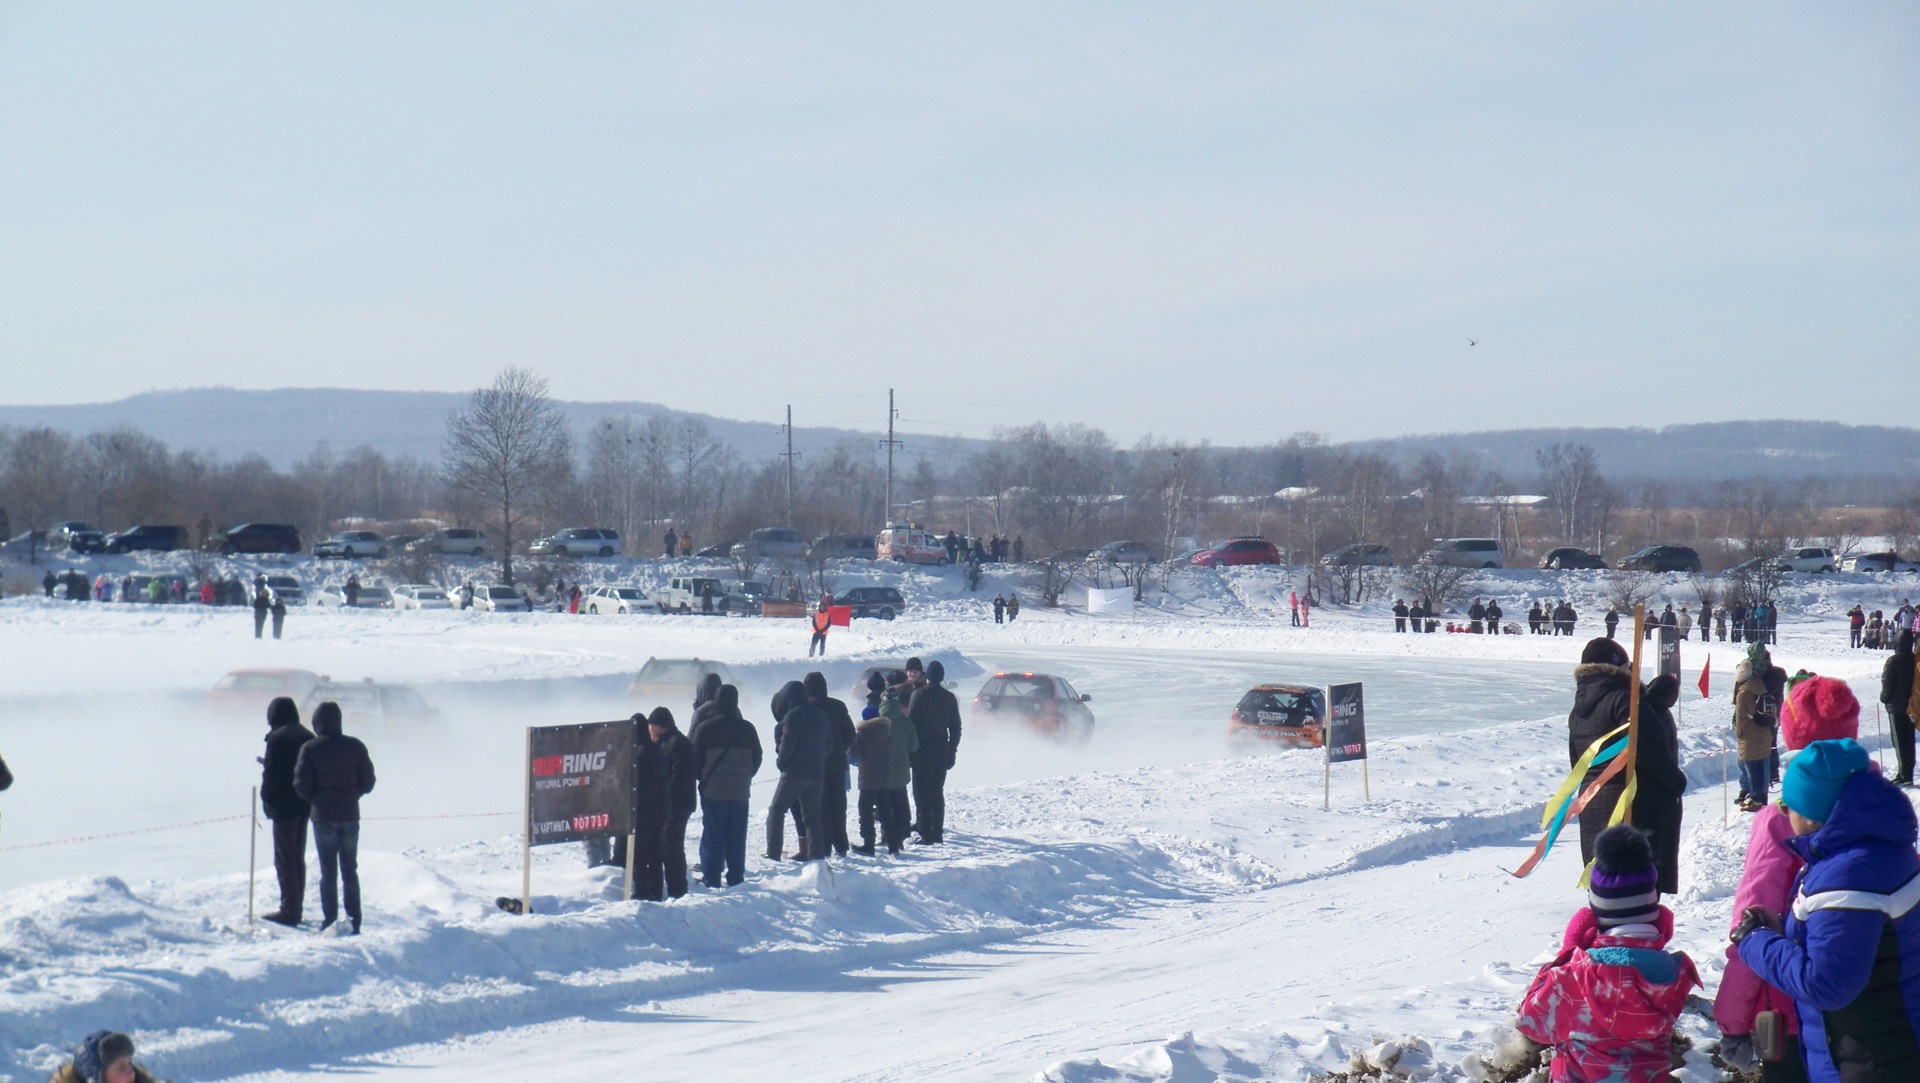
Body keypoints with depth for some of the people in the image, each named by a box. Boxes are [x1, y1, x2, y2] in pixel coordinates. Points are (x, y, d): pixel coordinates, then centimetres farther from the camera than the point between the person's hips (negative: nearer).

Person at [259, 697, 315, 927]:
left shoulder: (278, 738, -13)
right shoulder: (308, 737, 10)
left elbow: (272, 773, -15)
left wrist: (266, 798, -2)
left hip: (284, 806, -7)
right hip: (305, 805, 7)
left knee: (284, 859, -3)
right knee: (298, 858, 14)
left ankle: (289, 910, -5)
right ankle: (296, 908, 18)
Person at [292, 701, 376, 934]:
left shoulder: (309, 749, -8)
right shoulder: (355, 747, -1)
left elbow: (302, 785, -10)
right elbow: (368, 782, 0)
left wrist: (316, 800, 9)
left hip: (323, 817, -2)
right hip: (350, 814, 2)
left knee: (328, 872, 4)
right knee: (350, 870, 10)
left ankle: (329, 921, 2)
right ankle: (354, 921, 9)